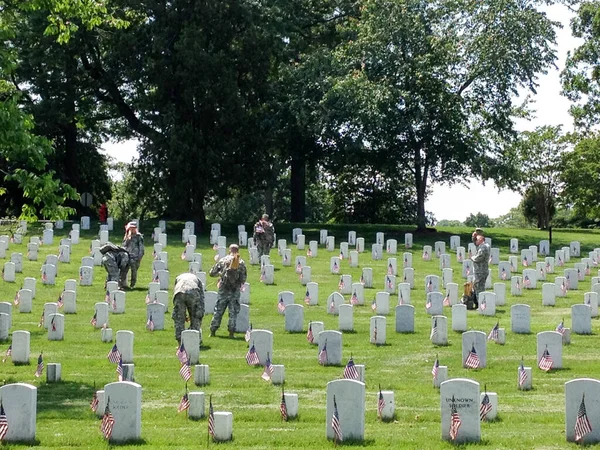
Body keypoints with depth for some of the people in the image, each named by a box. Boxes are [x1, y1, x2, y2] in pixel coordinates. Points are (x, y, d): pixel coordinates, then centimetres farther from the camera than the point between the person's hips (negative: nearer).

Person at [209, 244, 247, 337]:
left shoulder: (222, 260, 0)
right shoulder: (241, 263, 0)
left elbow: (211, 273, 4)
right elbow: (243, 279, 0)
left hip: (223, 290, 0)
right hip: (235, 291, 0)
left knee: (218, 311, 8)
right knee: (233, 312, 7)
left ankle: (213, 331, 9)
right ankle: (231, 332, 3)